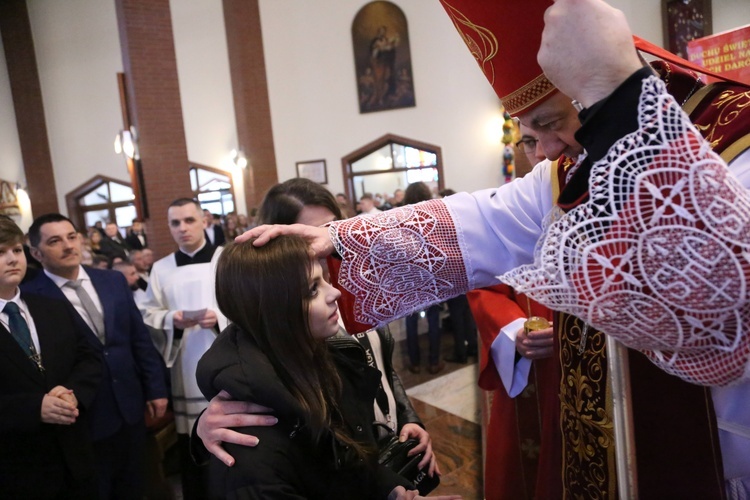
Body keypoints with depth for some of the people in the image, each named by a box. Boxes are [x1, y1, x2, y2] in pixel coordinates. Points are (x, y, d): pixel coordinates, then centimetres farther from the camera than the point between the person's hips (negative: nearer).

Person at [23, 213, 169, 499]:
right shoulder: (30, 298, -15)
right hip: (83, 418, -4)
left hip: (130, 407, 5)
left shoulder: (114, 281, 2)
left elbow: (140, 339, 5)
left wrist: (156, 388, 5)